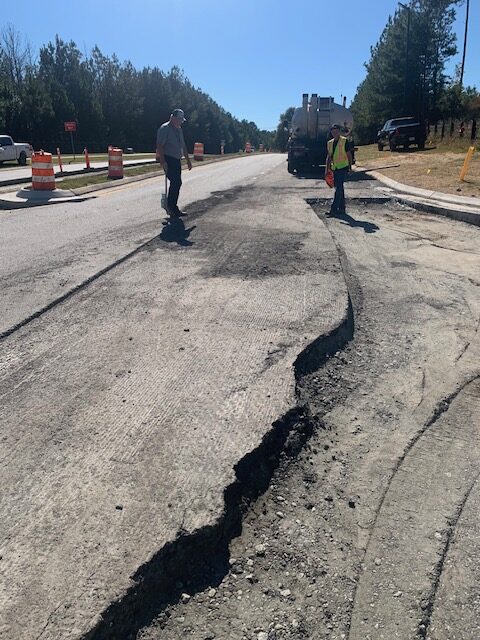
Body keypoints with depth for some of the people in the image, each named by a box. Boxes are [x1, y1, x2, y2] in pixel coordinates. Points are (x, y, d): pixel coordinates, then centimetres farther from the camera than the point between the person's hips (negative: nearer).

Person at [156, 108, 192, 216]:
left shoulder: (179, 130, 18)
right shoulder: (164, 128, -8)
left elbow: (183, 146, 25)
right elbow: (159, 146, -16)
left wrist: (188, 160, 21)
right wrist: (163, 161, -23)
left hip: (177, 160, 8)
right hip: (168, 159, -8)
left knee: (177, 183, 5)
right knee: (176, 182, -17)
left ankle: (173, 208, 10)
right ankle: (170, 206, -10)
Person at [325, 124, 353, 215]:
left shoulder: (345, 141, -5)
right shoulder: (330, 143, 12)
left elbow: (349, 155, -3)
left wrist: (350, 167, -5)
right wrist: (327, 169, 10)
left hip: (343, 167, -7)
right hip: (334, 168, 7)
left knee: (339, 188, -12)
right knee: (338, 188, 10)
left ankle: (334, 208, -16)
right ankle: (341, 208, 17)